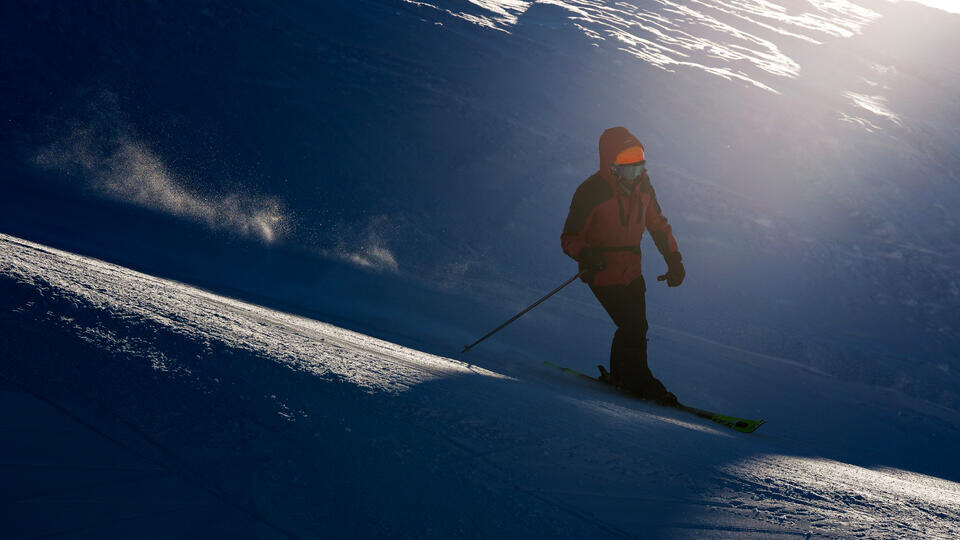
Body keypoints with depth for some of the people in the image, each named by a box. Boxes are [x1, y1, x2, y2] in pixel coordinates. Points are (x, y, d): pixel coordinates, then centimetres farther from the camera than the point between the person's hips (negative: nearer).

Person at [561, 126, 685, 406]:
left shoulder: (641, 184, 1)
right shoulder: (591, 192, -19)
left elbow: (658, 224, 14)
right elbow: (569, 237, -15)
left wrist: (674, 259, 7)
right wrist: (586, 255, -36)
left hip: (631, 272, 7)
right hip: (603, 274, -7)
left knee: (636, 327, 13)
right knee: (633, 328, -13)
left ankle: (619, 375, 33)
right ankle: (640, 382, 4)